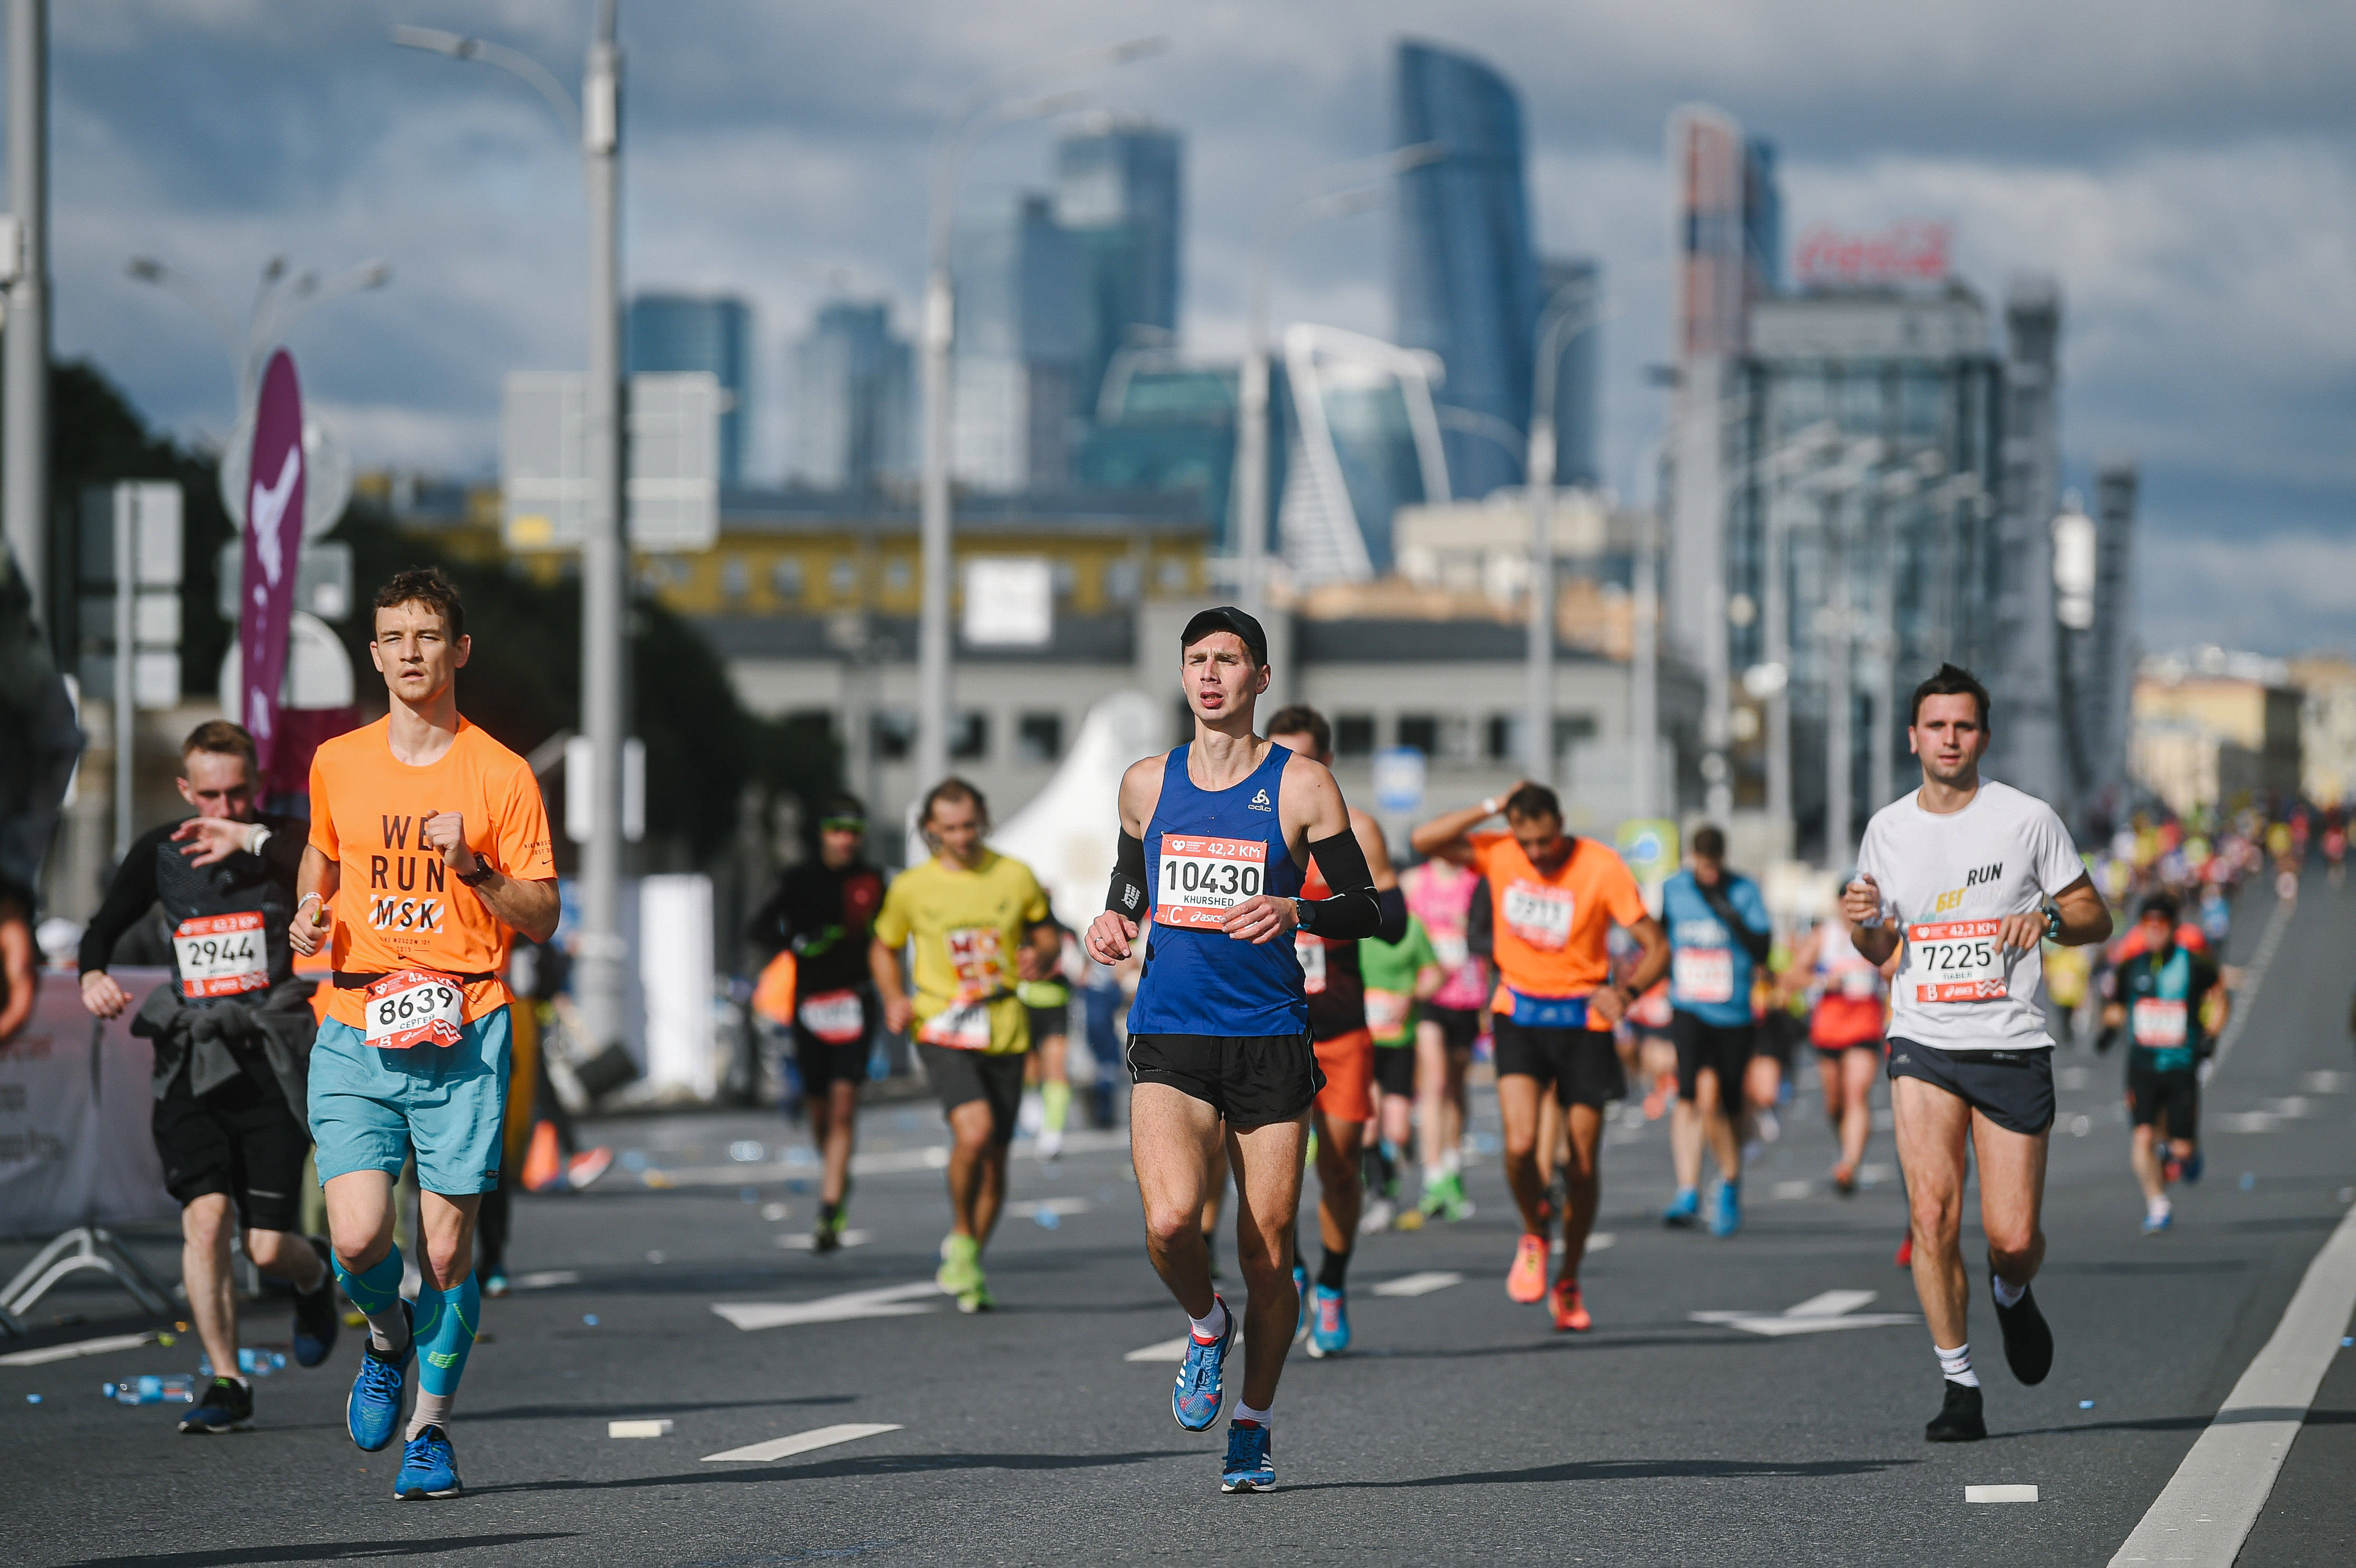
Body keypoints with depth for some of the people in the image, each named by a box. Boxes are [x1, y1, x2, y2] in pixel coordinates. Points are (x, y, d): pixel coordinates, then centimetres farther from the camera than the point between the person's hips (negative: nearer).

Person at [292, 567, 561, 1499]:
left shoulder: (501, 776, 0)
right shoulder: (336, 766, 9)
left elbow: (541, 921, 1)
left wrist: (473, 869, -16)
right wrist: (309, 916, 8)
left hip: (464, 1035, -2)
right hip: (355, 1034, 2)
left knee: (447, 1248, -3)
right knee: (358, 1240, -12)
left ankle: (431, 1426, 15)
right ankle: (388, 1340, 21)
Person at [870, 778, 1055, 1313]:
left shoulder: (1015, 877, 4)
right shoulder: (911, 888, 1)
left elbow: (1045, 933, 15)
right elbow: (883, 947, 15)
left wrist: (1040, 957, -8)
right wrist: (894, 998, -3)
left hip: (1004, 1032, 3)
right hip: (942, 1029, -3)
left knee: (994, 1158, 6)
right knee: (975, 1130, -26)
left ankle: (967, 1269, 25)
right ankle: (962, 1241, -3)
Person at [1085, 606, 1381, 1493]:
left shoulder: (1302, 785, 0)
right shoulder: (1147, 784, 10)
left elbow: (1367, 911, 0)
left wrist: (1296, 910, -19)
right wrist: (1113, 921, 5)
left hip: (1271, 1039, -1)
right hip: (1170, 1040, 1)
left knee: (1269, 1258, 2)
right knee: (1171, 1219, -23)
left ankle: (1254, 1422, 24)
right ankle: (1205, 1326, 10)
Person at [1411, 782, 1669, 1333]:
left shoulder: (1602, 867, -13)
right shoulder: (1498, 854, -4)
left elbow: (1656, 947, -10)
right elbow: (1425, 840, -13)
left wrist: (1627, 991, -29)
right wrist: (1492, 807, -16)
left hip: (1582, 1019, -1)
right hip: (1519, 1014, 1)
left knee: (1583, 1166, 2)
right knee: (1520, 1143, -19)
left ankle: (1568, 1284, 22)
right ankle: (1534, 1236, 12)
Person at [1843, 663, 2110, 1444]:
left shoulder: (2028, 819, -1)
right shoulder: (1887, 829, 8)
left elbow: (2095, 917, 6)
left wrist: (2046, 917, -15)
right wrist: (1862, 923, -4)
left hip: (2012, 1045, -1)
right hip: (1923, 1042, 1)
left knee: (2013, 1238, -3)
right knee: (1932, 1211, -17)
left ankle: (2011, 1293, 35)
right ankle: (1959, 1388, -6)